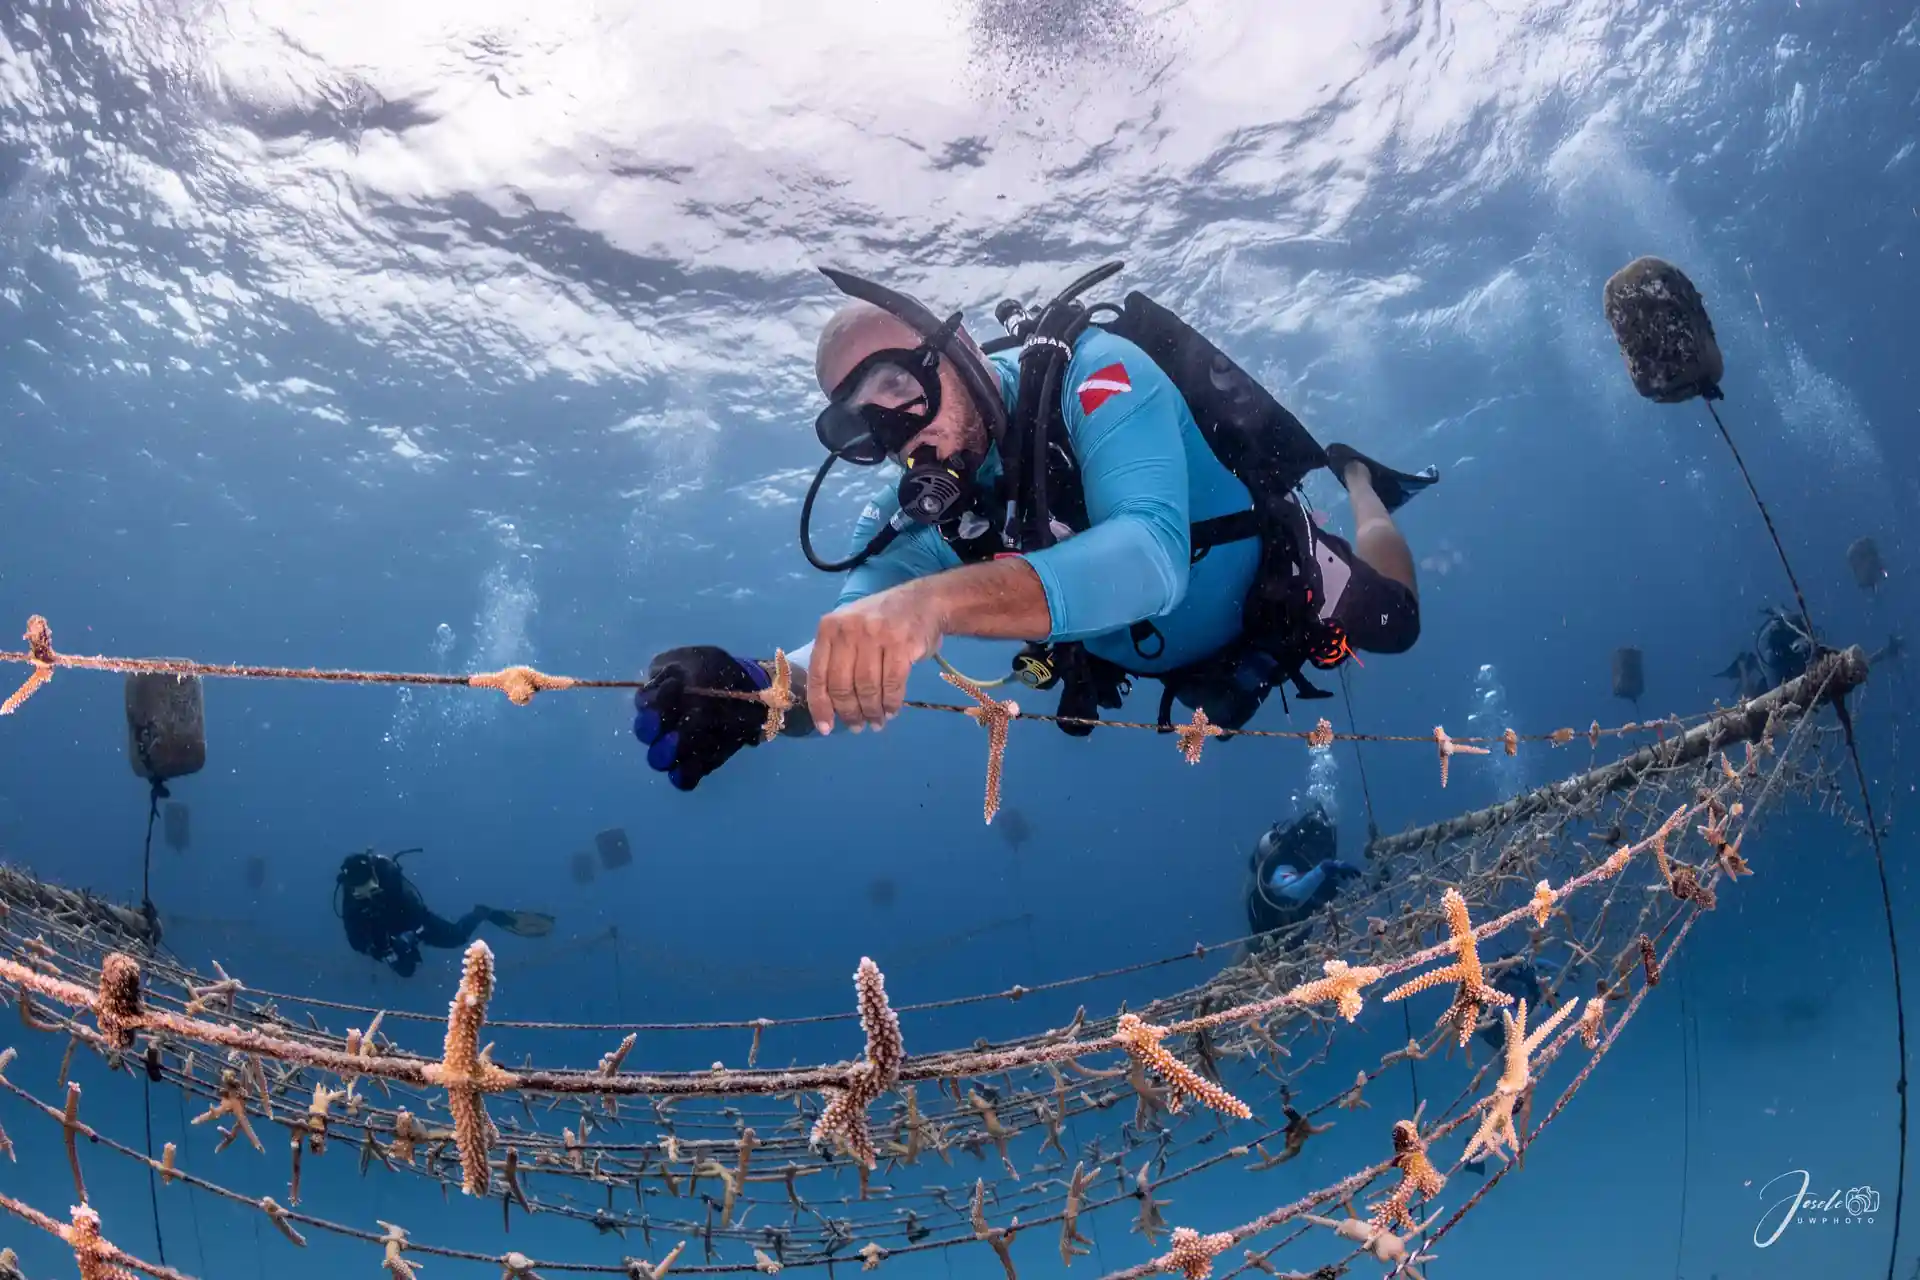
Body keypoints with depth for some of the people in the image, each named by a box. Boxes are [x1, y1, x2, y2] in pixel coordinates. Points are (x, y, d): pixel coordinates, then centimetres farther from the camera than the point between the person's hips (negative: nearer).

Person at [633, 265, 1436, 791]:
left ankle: (1355, 481, 43)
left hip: (1272, 581, -5)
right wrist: (751, 693, -59)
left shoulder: (1094, 374, -40)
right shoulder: (923, 517, -23)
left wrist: (936, 600, -73)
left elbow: (1152, 559, -57)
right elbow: (851, 667, -34)